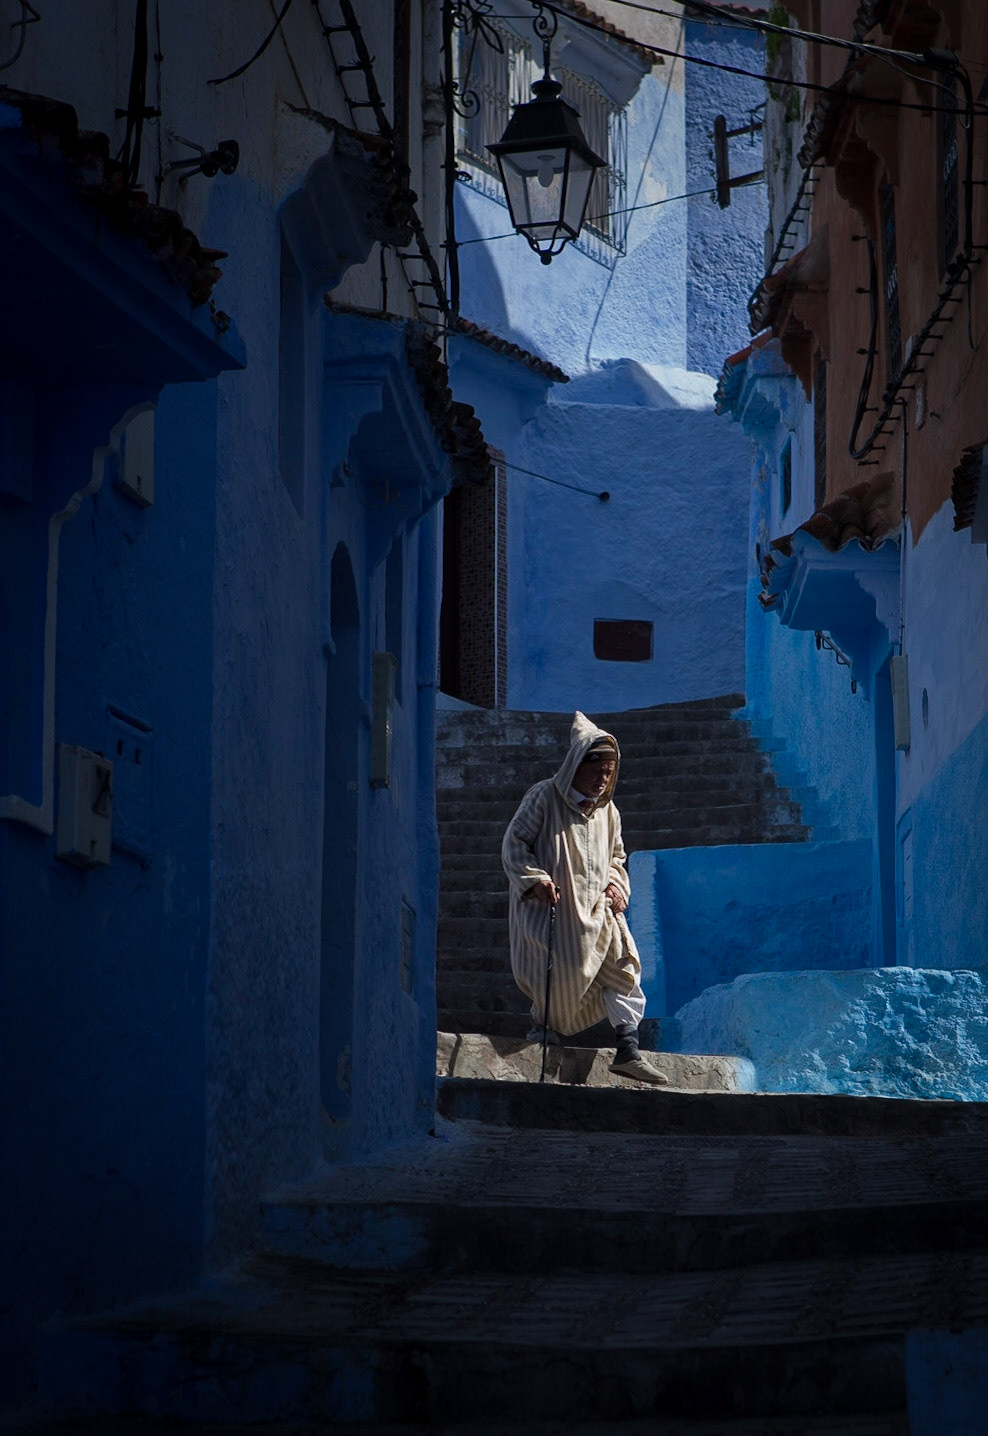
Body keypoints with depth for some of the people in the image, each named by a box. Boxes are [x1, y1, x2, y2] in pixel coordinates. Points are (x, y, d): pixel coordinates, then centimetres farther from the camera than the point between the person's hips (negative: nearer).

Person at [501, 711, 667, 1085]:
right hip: (551, 907, -5)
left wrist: (617, 885, 5)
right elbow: (514, 843, -6)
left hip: (597, 910, 5)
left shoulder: (607, 811, 13)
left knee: (623, 966, -9)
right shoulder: (544, 798, -5)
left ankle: (628, 1051, -12)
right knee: (563, 967, -16)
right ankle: (544, 1024, 16)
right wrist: (535, 879, -19)